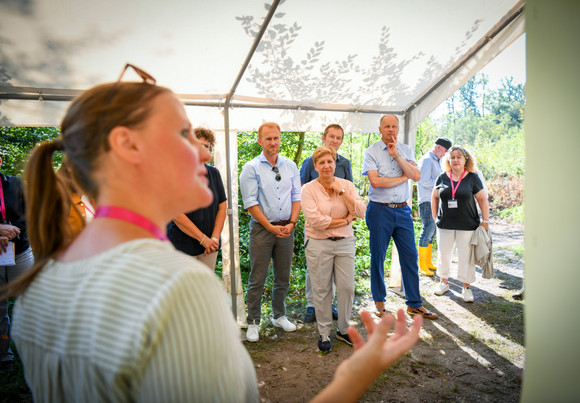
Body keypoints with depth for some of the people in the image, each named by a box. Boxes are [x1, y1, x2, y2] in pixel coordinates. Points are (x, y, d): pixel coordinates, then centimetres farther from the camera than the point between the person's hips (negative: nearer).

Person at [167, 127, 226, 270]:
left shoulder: (214, 173, 9)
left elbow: (222, 206, 9)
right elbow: (176, 214, -13)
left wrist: (215, 238, -2)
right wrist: (203, 239, -12)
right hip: (182, 246, -4)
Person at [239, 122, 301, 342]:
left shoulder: (290, 166, 9)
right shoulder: (251, 168, -4)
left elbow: (296, 197, 9)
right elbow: (250, 203, -9)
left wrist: (291, 223, -5)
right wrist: (271, 227, -12)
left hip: (286, 228, 4)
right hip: (262, 229, -4)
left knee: (283, 276, 14)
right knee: (257, 279, 1)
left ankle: (279, 316, 31)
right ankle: (253, 323, 15)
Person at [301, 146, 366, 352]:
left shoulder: (347, 185, 5)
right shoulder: (308, 189, -5)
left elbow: (361, 212, -6)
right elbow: (315, 220, -17)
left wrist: (341, 191, -12)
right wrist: (344, 220, -10)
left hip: (345, 243, 3)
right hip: (318, 244, -3)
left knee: (347, 287, 6)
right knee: (322, 290, 6)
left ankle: (343, 330, 28)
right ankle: (324, 334, 24)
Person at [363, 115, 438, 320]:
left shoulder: (406, 150, 11)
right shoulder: (371, 151, -1)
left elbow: (416, 176, -3)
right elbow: (375, 181, -15)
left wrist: (396, 155, -10)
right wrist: (403, 177, -5)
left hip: (403, 210, 4)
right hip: (380, 210, -3)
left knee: (410, 256, 5)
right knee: (378, 257, 5)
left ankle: (414, 303, 17)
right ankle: (379, 302, 21)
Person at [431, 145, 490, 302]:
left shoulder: (472, 177, -2)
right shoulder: (442, 177, 4)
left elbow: (483, 200, 1)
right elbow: (435, 197, 14)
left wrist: (485, 221, -3)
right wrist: (435, 216, 8)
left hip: (467, 226, -2)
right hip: (445, 225, 2)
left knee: (466, 256, 4)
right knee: (444, 254, 11)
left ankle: (466, 287, 19)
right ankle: (444, 282, 29)